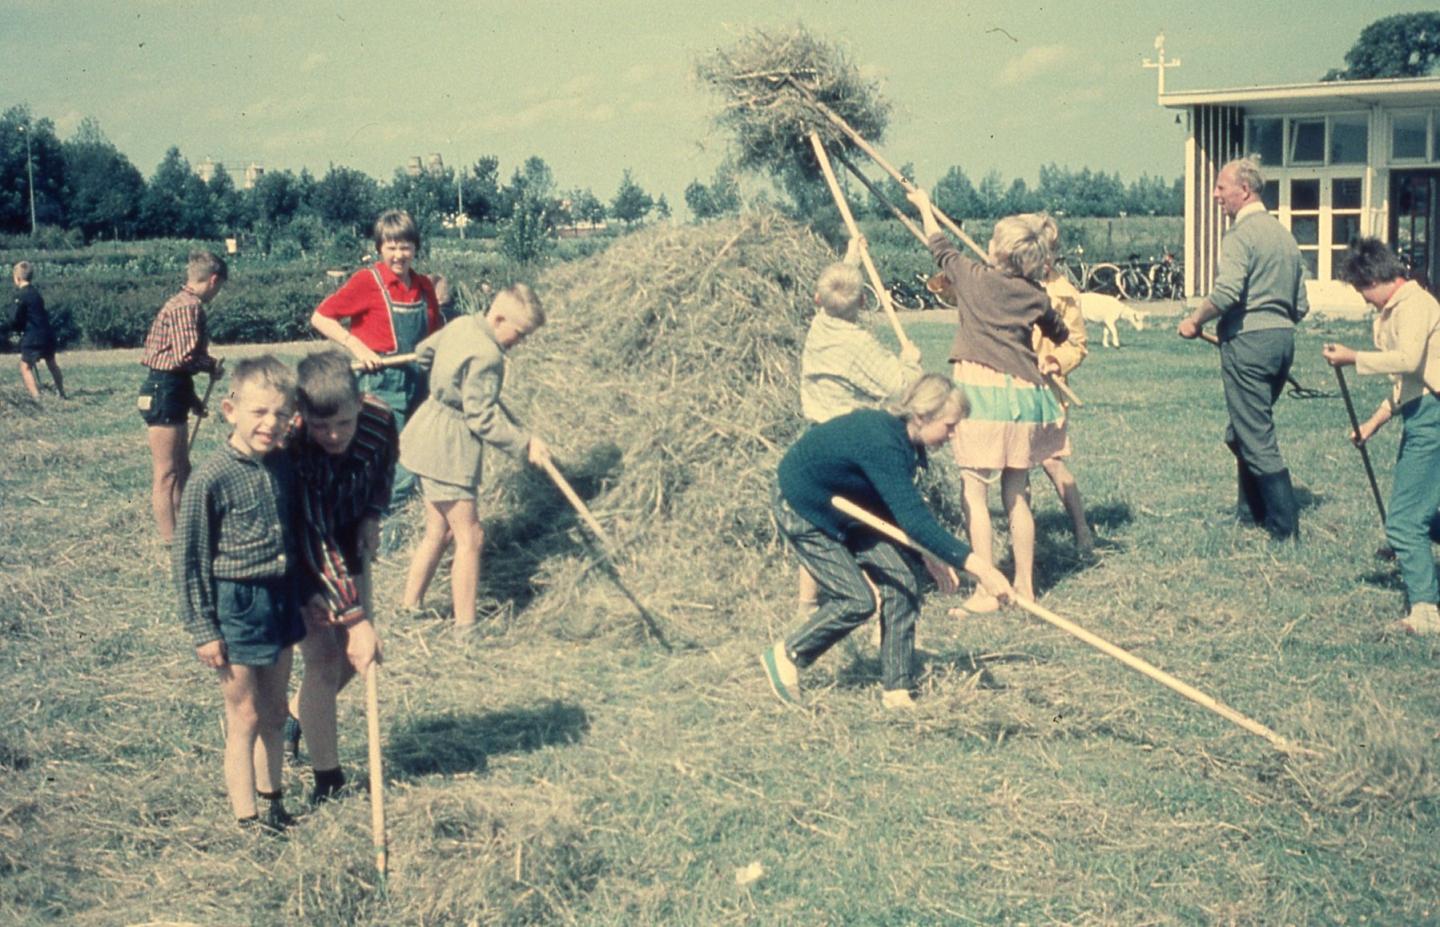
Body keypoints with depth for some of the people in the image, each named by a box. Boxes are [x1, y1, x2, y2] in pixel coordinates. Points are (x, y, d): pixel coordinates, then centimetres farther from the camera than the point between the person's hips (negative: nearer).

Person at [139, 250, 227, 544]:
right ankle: (170, 540, 2)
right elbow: (186, 356, -26)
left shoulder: (181, 303, 16)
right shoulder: (189, 306, -16)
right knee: (166, 473, -4)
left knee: (181, 469, 18)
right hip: (165, 394, -10)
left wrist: (191, 398, 22)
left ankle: (177, 534, 27)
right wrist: (213, 366, -6)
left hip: (166, 389, 10)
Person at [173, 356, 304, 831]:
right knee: (244, 717, 3)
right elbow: (189, 560, -12)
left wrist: (296, 602, 17)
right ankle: (246, 817, 14)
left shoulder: (282, 466, 1)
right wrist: (203, 630, -11)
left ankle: (271, 800, 33)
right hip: (234, 607, -6)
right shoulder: (211, 480, -17)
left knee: (274, 712, 17)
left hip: (278, 601, 6)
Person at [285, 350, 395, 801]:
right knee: (325, 657, -11)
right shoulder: (291, 449, -36)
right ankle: (326, 777, 3)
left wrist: (373, 514, -9)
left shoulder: (379, 421, -21)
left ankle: (295, 715, 36)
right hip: (300, 561, -5)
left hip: (349, 542, 6)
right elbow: (314, 543, -36)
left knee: (357, 654, 8)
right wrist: (355, 618, -37)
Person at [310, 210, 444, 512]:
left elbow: (434, 332, 21)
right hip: (381, 384, -6)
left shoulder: (424, 286, 8)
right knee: (399, 475, -10)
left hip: (417, 384, 6)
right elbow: (320, 318, -7)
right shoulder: (367, 281, -8)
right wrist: (357, 347, -16)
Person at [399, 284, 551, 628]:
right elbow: (482, 419, -22)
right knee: (470, 538, -3)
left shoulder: (461, 325, 4)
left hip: (428, 434, 10)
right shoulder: (486, 357, -23)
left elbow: (424, 351, 22)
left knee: (438, 532, 19)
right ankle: (465, 628, 2)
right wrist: (525, 444, -14)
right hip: (447, 450, -10)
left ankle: (409, 609, 27)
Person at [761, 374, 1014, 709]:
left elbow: (904, 511, 8)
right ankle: (785, 656, 9)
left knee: (902, 580, -4)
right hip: (801, 509, -9)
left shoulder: (898, 434, -7)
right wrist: (978, 566, -45)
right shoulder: (882, 444, -35)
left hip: (841, 505, 9)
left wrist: (927, 557, -2)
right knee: (858, 600, -12)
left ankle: (896, 689, 3)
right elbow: (915, 520, -42)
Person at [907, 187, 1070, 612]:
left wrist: (925, 206, 33)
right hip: (1023, 394, 5)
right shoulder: (1036, 297, 6)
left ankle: (986, 591, -6)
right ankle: (1025, 586, 18)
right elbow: (1062, 336, 25)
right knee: (1017, 493, 13)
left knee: (974, 491, -3)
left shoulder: (973, 277, -4)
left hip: (981, 391, -5)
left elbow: (939, 246, 15)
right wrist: (1052, 362, 47)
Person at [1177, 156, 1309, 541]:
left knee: (1256, 439, -5)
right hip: (1283, 338, 9)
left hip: (1247, 340, -9)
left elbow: (1227, 292, -24)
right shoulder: (1284, 235, 18)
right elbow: (1301, 305, 19)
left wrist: (1195, 321, -10)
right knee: (1242, 433, 20)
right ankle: (1251, 510, 26)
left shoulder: (1241, 233, -11)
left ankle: (1286, 530, -5)